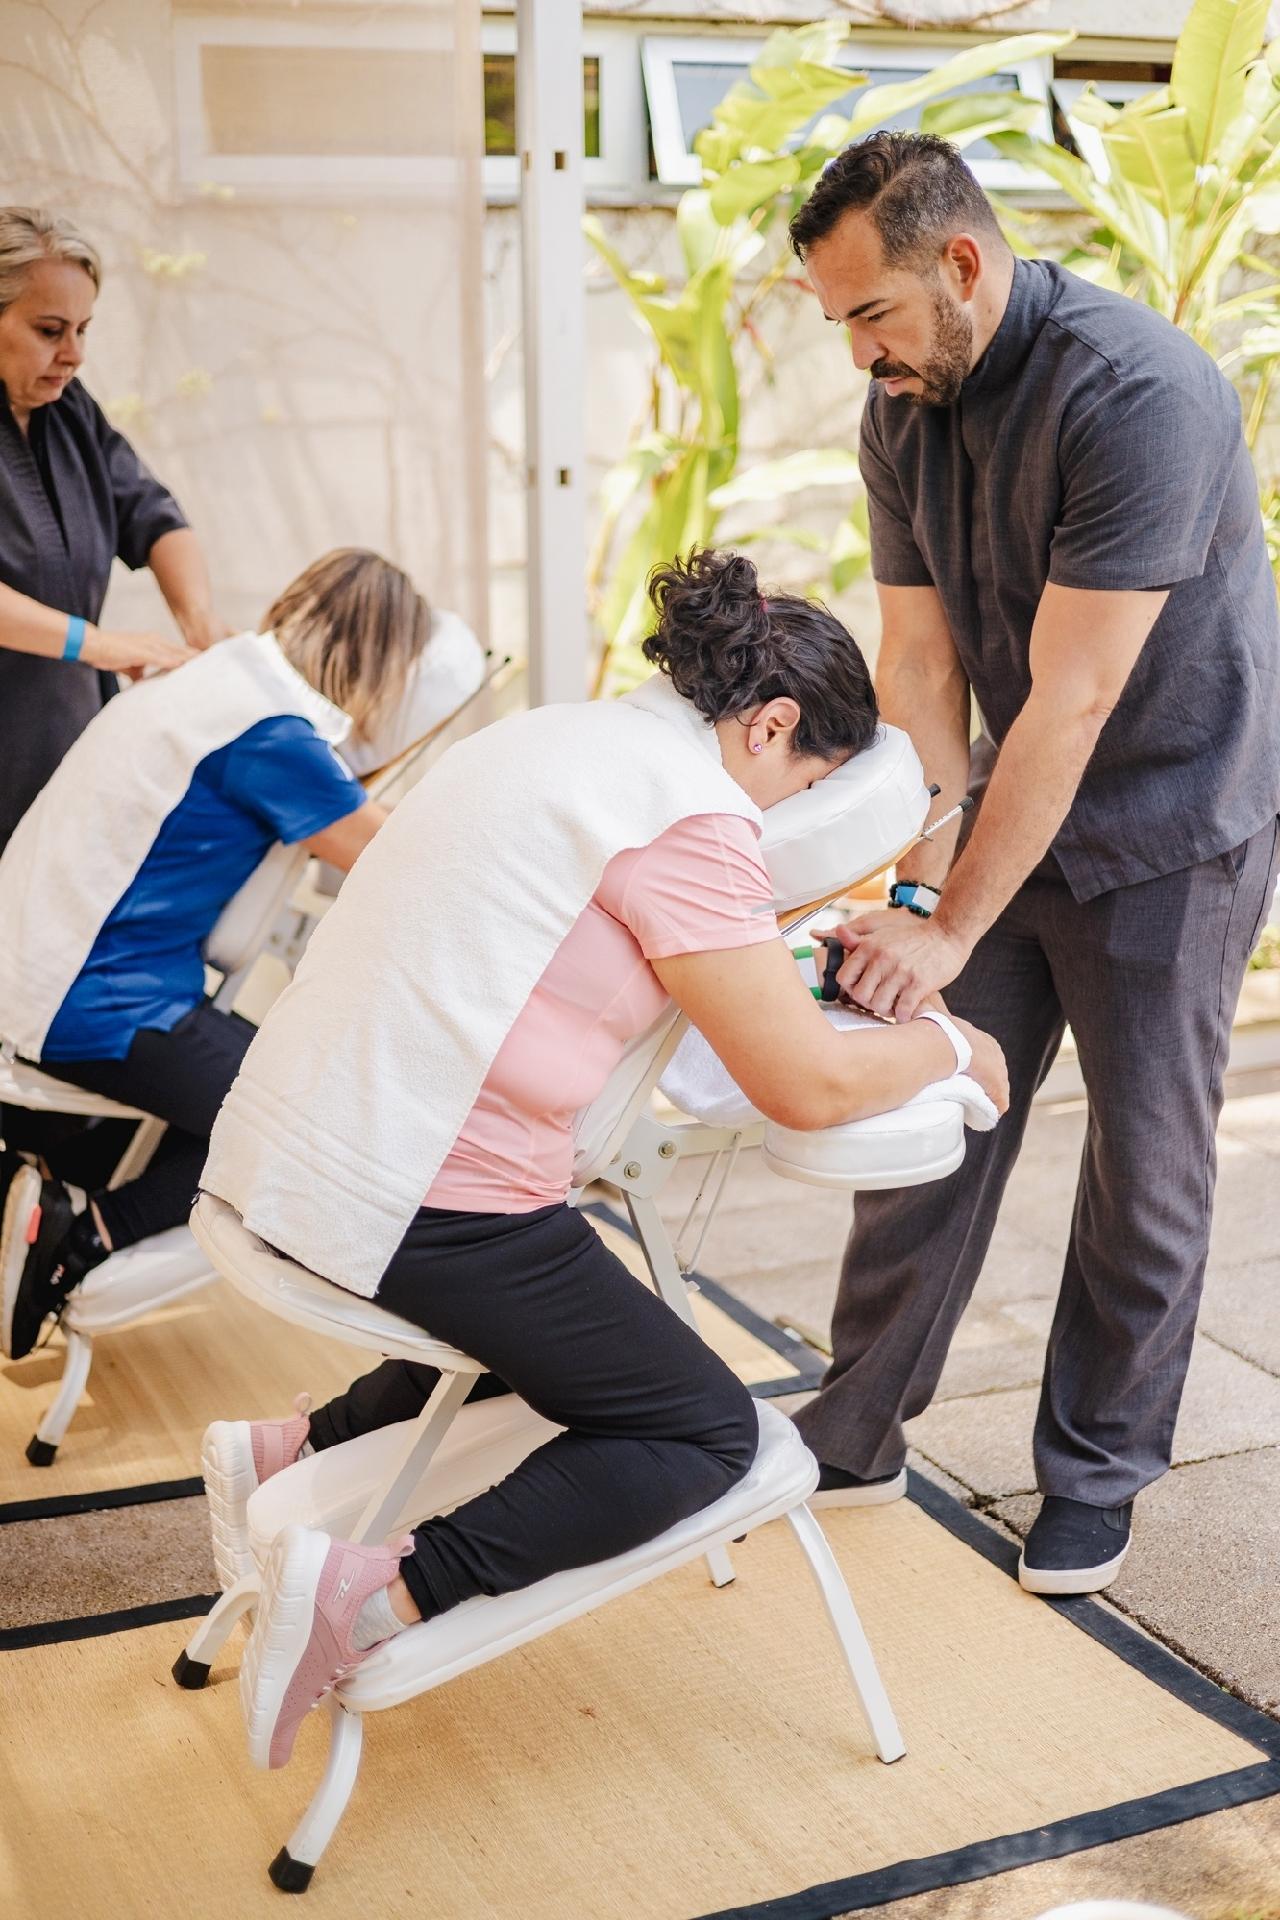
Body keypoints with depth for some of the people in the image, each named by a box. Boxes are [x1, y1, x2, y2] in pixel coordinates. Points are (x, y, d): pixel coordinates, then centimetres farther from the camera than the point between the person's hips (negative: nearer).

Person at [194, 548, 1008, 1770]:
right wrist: (949, 1046, 5)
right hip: (417, 1207, -10)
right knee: (704, 1432, 4)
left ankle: (298, 1449, 22)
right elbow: (808, 1087, -12)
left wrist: (773, 955, 20)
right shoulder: (690, 812, -13)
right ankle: (379, 1596, -9)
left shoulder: (558, 738, 15)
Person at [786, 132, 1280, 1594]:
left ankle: (1095, 1473, 21)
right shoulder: (904, 412, -4)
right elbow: (919, 664, -4)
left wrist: (952, 929, -28)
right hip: (1017, 815, 6)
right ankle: (857, 1432, 19)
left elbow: (1068, 704, -29)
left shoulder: (1137, 391, -27)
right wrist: (916, 884, -13)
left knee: (1144, 1162, 4)